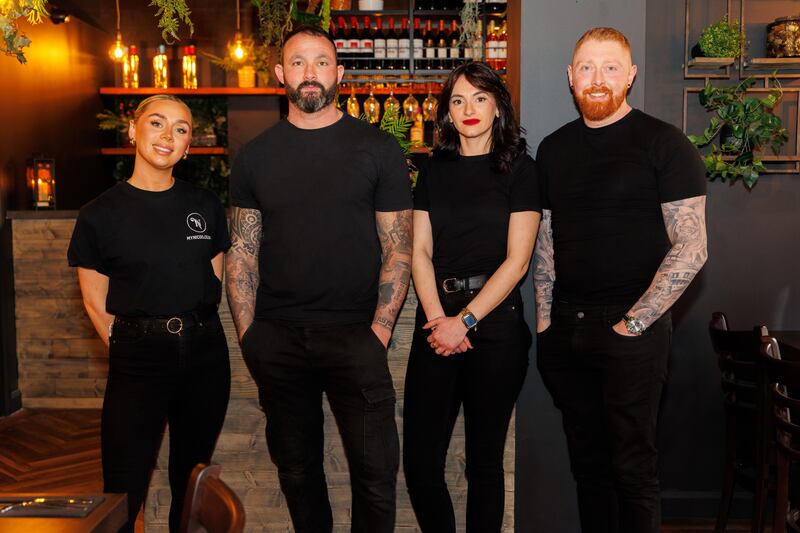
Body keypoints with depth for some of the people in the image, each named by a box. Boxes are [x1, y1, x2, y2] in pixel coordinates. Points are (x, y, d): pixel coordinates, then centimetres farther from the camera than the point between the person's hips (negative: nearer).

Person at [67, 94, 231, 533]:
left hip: (205, 353, 3)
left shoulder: (205, 206, 6)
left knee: (192, 479, 14)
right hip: (137, 358, -3)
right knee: (123, 492, -1)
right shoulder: (101, 214, -3)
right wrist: (131, 347, -1)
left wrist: (195, 331, 6)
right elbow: (96, 303, 1)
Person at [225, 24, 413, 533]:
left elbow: (398, 247, 0)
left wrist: (380, 330, -10)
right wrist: (248, 335, 0)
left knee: (375, 469, -1)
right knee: (296, 466, 15)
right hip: (277, 337, 3)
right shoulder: (255, 156, 8)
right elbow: (242, 252, 8)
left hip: (355, 333, -2)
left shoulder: (379, 148, 1)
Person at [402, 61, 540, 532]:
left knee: (485, 459, 6)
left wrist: (465, 321, -12)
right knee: (420, 459, 2)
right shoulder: (434, 171, 12)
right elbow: (420, 251, 7)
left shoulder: (519, 169, 1)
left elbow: (516, 259, -6)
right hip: (438, 322, 3)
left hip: (495, 322, -3)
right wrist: (437, 318, -8)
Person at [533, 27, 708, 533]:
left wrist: (633, 322, -13)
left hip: (631, 328, -5)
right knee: (587, 460, 14)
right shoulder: (554, 148, 11)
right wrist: (544, 319, 6)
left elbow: (690, 249, -11)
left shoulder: (664, 144, -6)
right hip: (564, 327, 5)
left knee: (633, 466, 4)